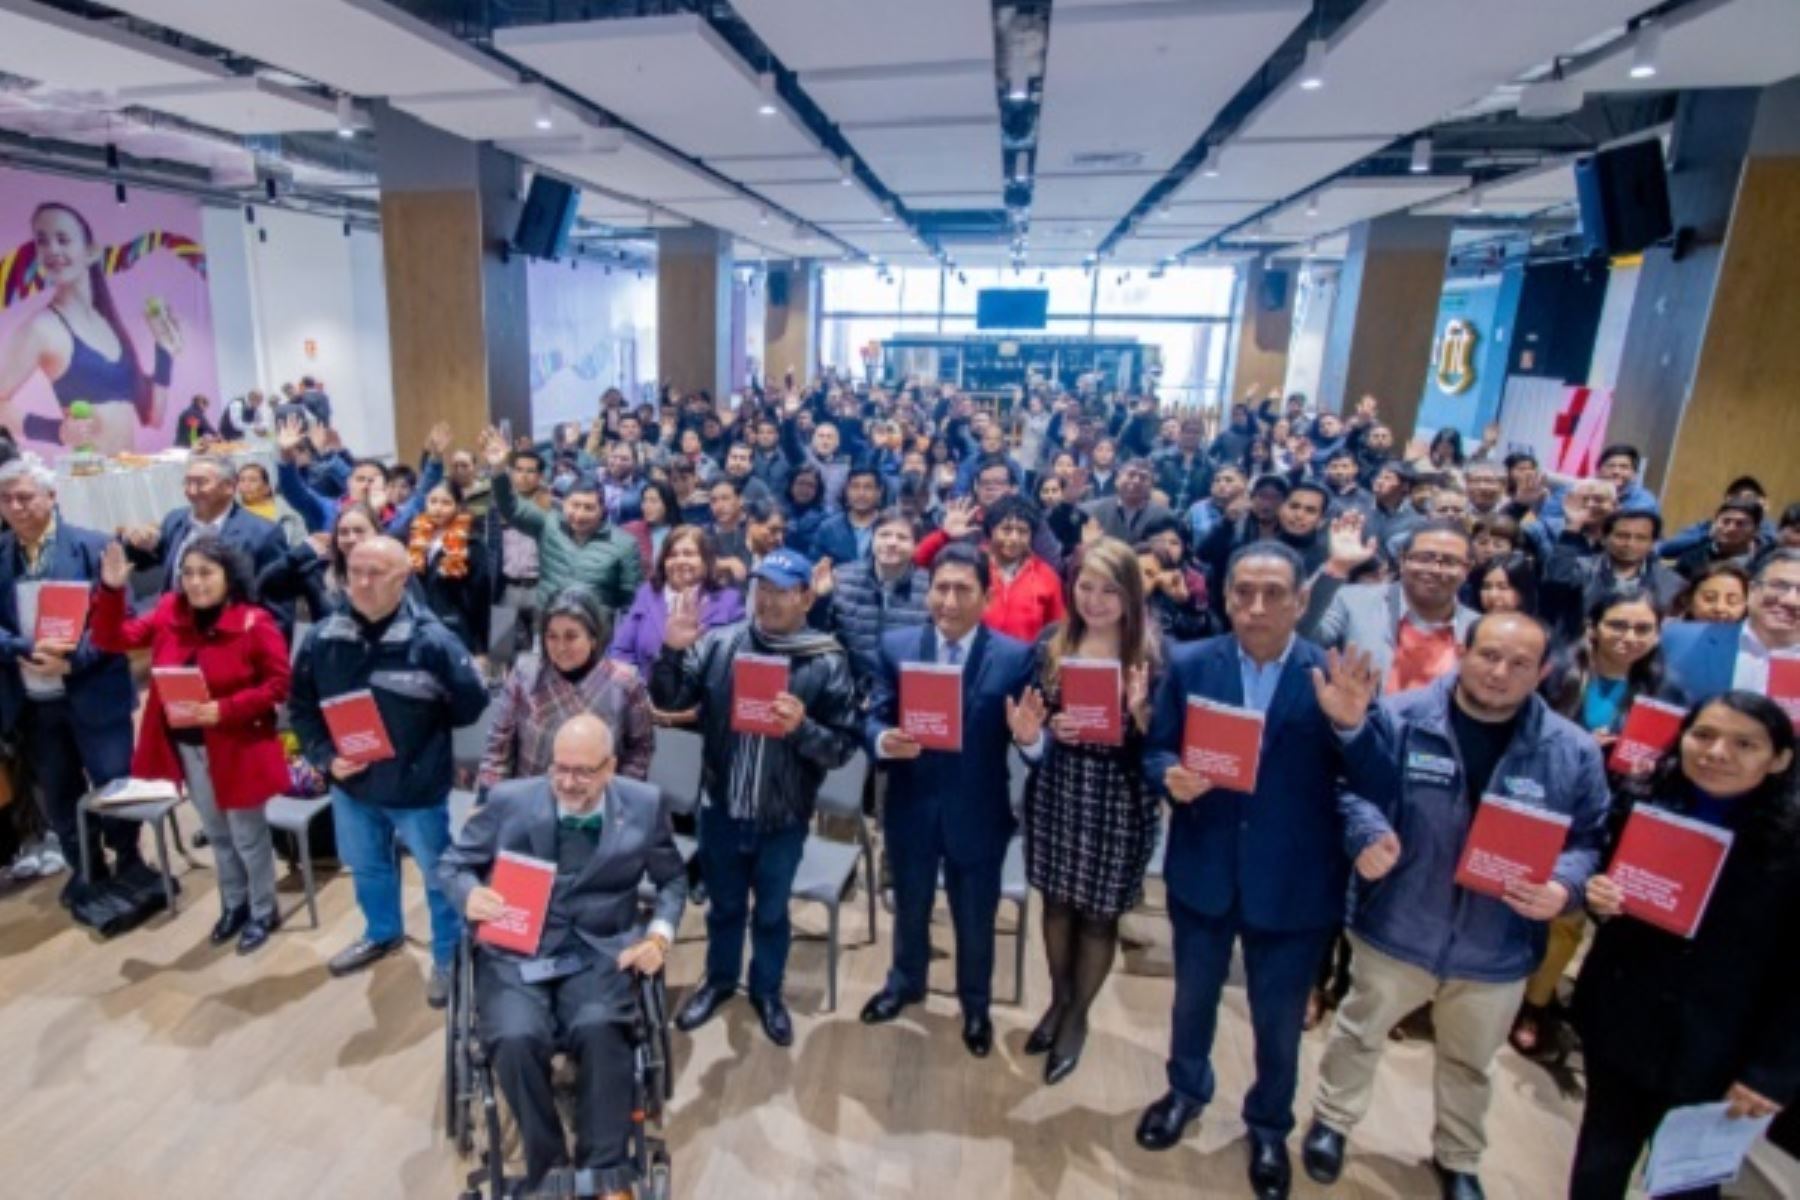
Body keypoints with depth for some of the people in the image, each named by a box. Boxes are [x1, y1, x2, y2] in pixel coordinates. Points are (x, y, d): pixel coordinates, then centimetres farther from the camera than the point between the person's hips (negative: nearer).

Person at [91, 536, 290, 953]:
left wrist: (225, 709, -26)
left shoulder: (254, 623, -17)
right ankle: (234, 904, 39)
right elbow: (114, 639, 0)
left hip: (236, 746, -5)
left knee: (247, 833, 9)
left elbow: (278, 684, -15)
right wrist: (111, 590, -13)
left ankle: (263, 911, 28)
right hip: (186, 745, 6)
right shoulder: (169, 613, -1)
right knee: (216, 832, 21)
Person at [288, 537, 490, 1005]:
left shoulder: (430, 640, -22)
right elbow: (300, 707, 3)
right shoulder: (324, 637, -8)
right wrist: (325, 756, -9)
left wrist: (424, 731, -4)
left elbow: (472, 703, -12)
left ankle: (449, 956, 35)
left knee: (438, 874, 13)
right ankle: (383, 932, 54)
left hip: (418, 787, -5)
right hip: (350, 784, 5)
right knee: (366, 867, 27)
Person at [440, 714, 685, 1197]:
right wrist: (469, 894, -16)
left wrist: (660, 933, -6)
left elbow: (672, 880, 12)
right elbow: (451, 863, 7)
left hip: (599, 954, 0)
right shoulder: (509, 801, -4)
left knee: (598, 1030, -30)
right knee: (517, 1038, -27)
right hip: (516, 954, 1)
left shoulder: (644, 805, -2)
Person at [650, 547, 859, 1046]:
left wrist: (802, 727, -30)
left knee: (772, 911, 19)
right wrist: (672, 651, -21)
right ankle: (719, 980, 49)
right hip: (721, 807, 2)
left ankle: (767, 990, 44)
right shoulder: (719, 643, -7)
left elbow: (843, 746, -12)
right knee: (724, 904, 23)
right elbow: (669, 701, -5)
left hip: (783, 817, -1)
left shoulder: (828, 662, -13)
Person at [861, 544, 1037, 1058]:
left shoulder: (1016, 657, -11)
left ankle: (976, 1006, 48)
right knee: (909, 909, 25)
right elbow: (873, 718, -5)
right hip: (911, 810, 2)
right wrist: (883, 740, -27)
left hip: (978, 816, -1)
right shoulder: (896, 646, -6)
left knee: (975, 920, 20)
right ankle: (905, 983, 55)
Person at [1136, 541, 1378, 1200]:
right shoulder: (1189, 665, -7)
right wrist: (1172, 776, -23)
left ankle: (1269, 1125, 48)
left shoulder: (1337, 678, -11)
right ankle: (1186, 1089, 53)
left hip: (1293, 885, -1)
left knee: (1279, 1018, 20)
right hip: (1203, 871, 1)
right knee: (1193, 995, 24)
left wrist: (1351, 723, -33)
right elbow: (1156, 751, -1)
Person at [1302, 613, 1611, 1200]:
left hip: (1497, 949, 2)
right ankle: (1331, 1120, 48)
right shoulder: (1400, 718, -16)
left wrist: (1564, 886, -20)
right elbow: (1353, 790, -11)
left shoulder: (1573, 751, -9)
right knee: (1360, 1034, 21)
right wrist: (1367, 833, -30)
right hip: (1394, 928, -2)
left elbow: (1590, 840, -2)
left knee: (1470, 1063, 28)